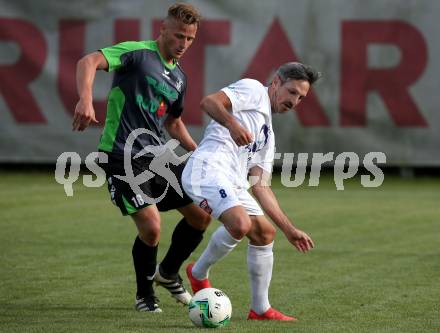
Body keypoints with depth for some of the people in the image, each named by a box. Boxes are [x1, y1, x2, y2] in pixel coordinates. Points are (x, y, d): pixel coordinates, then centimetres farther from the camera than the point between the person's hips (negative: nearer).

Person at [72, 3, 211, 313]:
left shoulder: (179, 77, 15)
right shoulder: (138, 53, -9)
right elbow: (88, 62, -24)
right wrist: (86, 99, -42)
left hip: (157, 158, 8)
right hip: (122, 156, -8)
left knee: (201, 215, 5)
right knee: (151, 226, -18)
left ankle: (168, 272, 31)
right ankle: (144, 294, 7)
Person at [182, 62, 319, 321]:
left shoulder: (268, 135, 30)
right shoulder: (253, 90, 7)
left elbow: (261, 187, 25)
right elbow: (209, 102, -9)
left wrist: (289, 229, 21)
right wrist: (233, 124, -28)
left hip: (232, 183, 10)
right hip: (208, 168, -10)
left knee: (265, 233, 10)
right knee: (241, 224, -27)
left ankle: (260, 309, 19)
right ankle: (199, 275, -2)